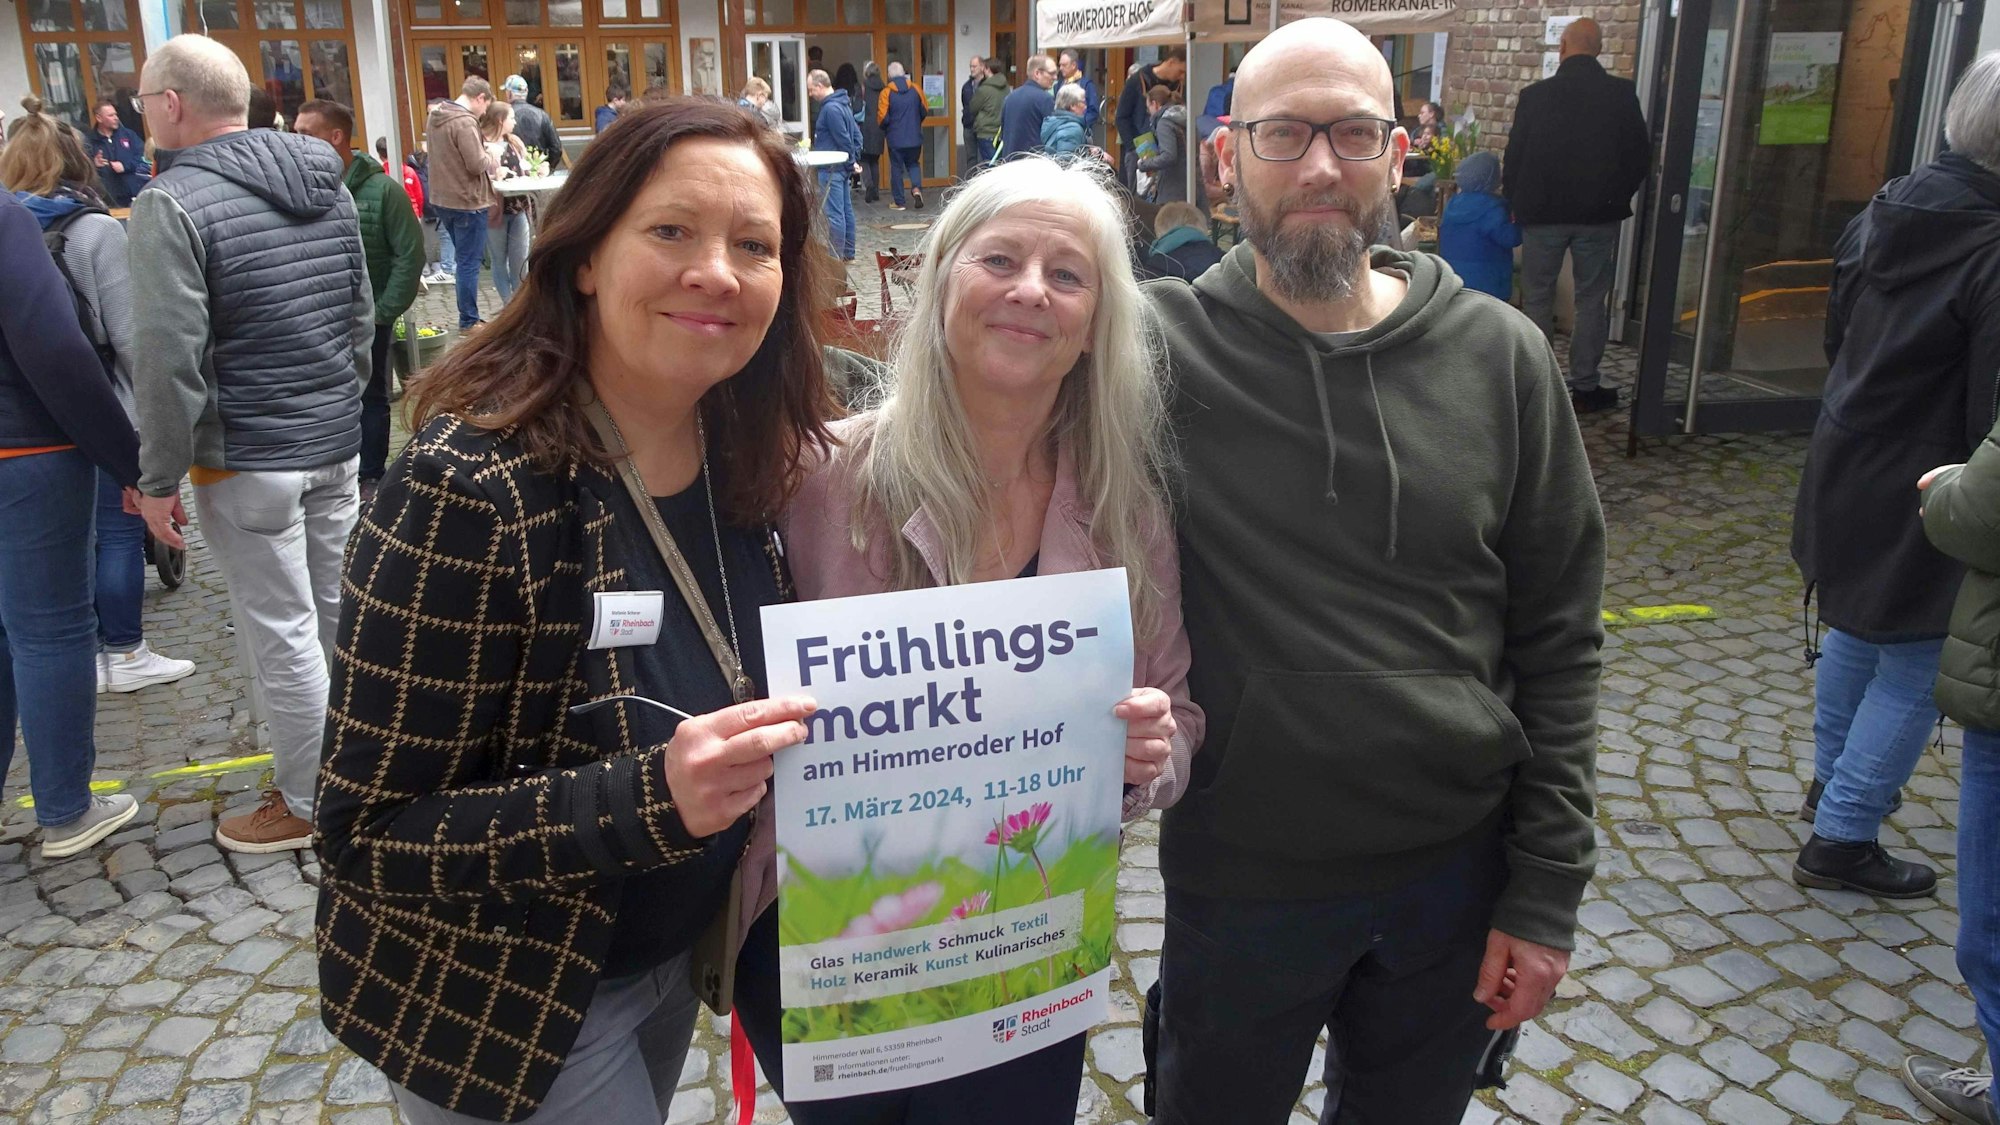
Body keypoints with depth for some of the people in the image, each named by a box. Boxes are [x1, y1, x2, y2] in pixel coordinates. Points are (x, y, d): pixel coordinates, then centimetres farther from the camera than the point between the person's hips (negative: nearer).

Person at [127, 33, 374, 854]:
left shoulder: (172, 203, -15)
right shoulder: (325, 181, 7)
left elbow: (170, 357, -19)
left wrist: (159, 477, -11)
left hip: (246, 457, -7)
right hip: (338, 444, 7)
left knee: (281, 634, 3)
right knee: (340, 614, 16)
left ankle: (307, 803, 15)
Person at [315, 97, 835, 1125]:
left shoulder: (747, 459, -9)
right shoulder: (469, 490, -28)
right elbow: (370, 838, -25)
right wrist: (648, 799, -36)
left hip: (674, 959, 6)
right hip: (505, 1014, -6)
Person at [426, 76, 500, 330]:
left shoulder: (434, 117, 10)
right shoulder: (464, 122, -20)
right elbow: (477, 164, -23)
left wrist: (484, 155, 10)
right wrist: (492, 159, -3)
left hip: (442, 200, 9)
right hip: (467, 202, -9)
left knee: (461, 259, 19)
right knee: (469, 263, 0)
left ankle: (467, 314, 26)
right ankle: (469, 321, 6)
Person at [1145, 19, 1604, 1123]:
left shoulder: (1501, 357, -5)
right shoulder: (1162, 346, -11)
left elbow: (1557, 641, -1)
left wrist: (1546, 894, -1)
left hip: (1457, 872, 2)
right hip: (1242, 881, -2)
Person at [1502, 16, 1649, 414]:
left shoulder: (1535, 95, -5)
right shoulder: (1622, 94, -4)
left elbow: (1514, 155, -2)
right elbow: (1641, 154, 2)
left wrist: (1515, 201, 11)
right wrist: (1618, 195, 16)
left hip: (1542, 213, 0)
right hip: (1599, 215, 0)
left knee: (1537, 297, 9)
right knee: (1592, 300, 7)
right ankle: (1585, 386, 8)